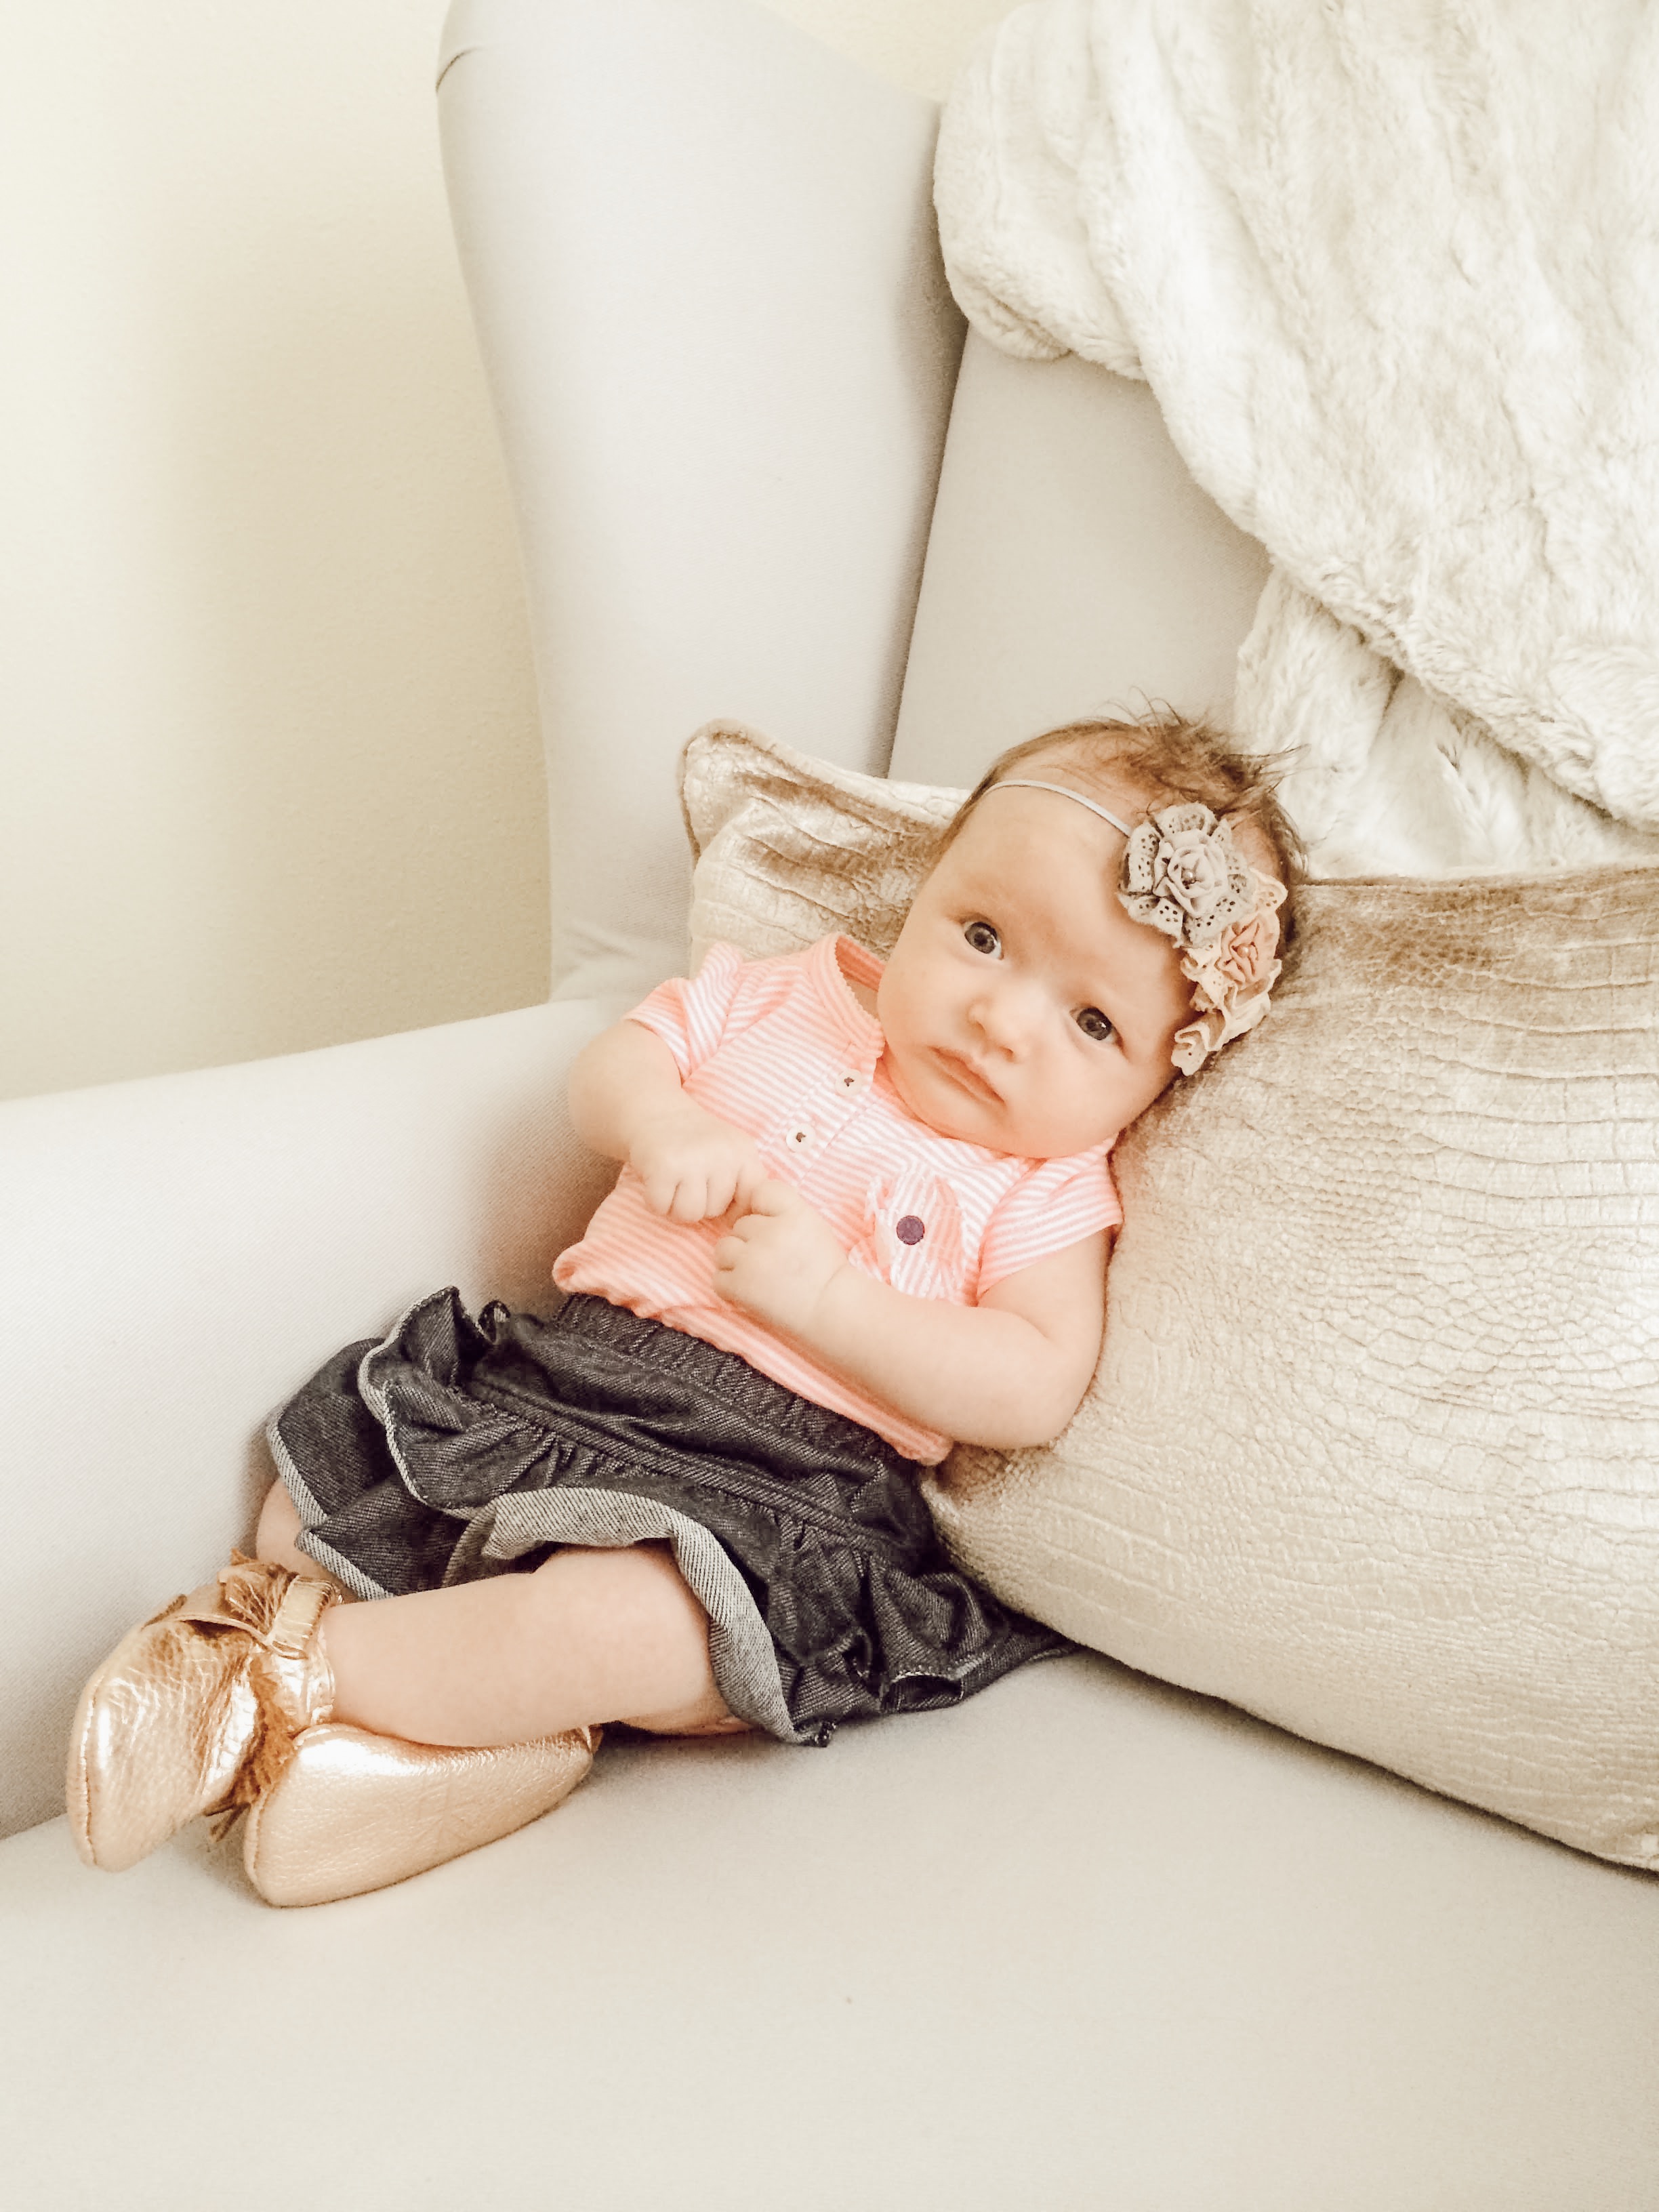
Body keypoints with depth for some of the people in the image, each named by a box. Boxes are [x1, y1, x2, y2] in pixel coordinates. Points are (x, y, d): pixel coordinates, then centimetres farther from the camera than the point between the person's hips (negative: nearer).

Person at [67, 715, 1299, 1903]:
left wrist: (823, 1292, -22)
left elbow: (1033, 1392, -14)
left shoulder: (1045, 1192, -3)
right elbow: (602, 1074, 8)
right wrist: (662, 1124, -16)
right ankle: (500, 1723, -9)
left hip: (781, 1475, -5)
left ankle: (290, 1666, -20)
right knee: (310, 1491, 4)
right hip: (566, 1375, 6)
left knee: (626, 1624, -34)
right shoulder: (782, 1002, 6)